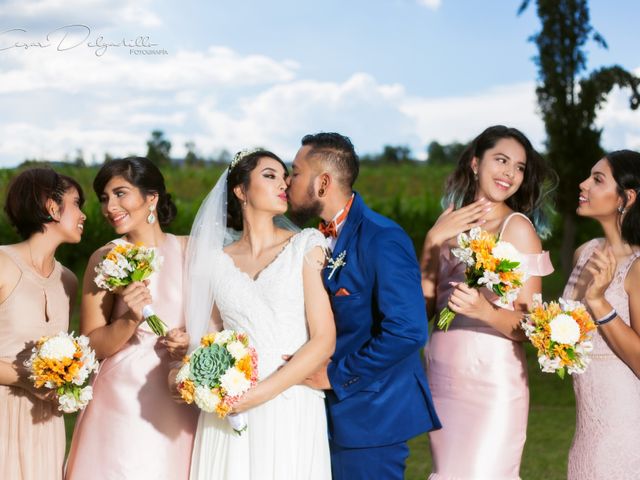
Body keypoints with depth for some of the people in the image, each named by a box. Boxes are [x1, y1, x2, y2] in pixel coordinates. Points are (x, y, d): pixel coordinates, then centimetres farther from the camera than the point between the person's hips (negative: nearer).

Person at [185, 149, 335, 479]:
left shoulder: (305, 247, 2)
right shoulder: (217, 262, 9)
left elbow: (324, 340, -6)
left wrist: (261, 392, -14)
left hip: (291, 412, -2)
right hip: (228, 413, 2)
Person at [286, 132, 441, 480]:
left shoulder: (383, 239, -16)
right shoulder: (323, 239, 10)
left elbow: (407, 331, -24)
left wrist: (335, 375, -17)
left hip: (370, 418, -8)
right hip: (333, 412, 8)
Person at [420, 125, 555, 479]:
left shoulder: (519, 227, -7)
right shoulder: (451, 223, 8)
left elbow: (530, 324, -9)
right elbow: (425, 305, 3)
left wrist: (485, 311, -28)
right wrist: (434, 240, -5)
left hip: (491, 380, -5)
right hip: (442, 378, 5)